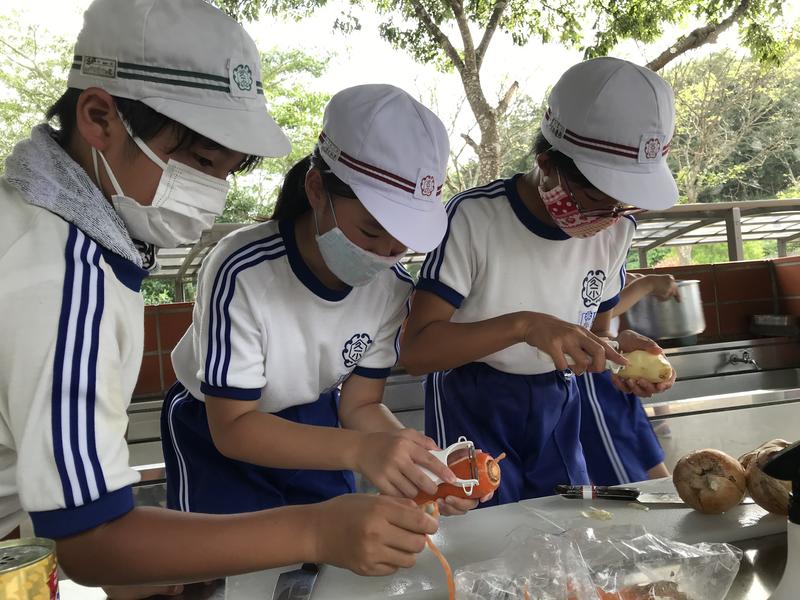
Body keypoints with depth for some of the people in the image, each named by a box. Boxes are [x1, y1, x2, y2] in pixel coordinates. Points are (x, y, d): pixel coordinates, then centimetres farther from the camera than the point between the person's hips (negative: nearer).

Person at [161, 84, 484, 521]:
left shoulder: (392, 287, -18)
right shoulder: (242, 273, -34)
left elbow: (360, 405, -11)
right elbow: (232, 427, -30)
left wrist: (424, 463, -31)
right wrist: (359, 450, -45)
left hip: (314, 427, 4)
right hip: (217, 431, -3)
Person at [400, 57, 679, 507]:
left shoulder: (617, 228, -5)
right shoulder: (475, 217, -22)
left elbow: (596, 328, 8)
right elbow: (416, 350, -25)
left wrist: (620, 345, -14)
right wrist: (522, 325, -37)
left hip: (557, 408, 5)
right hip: (473, 411, -4)